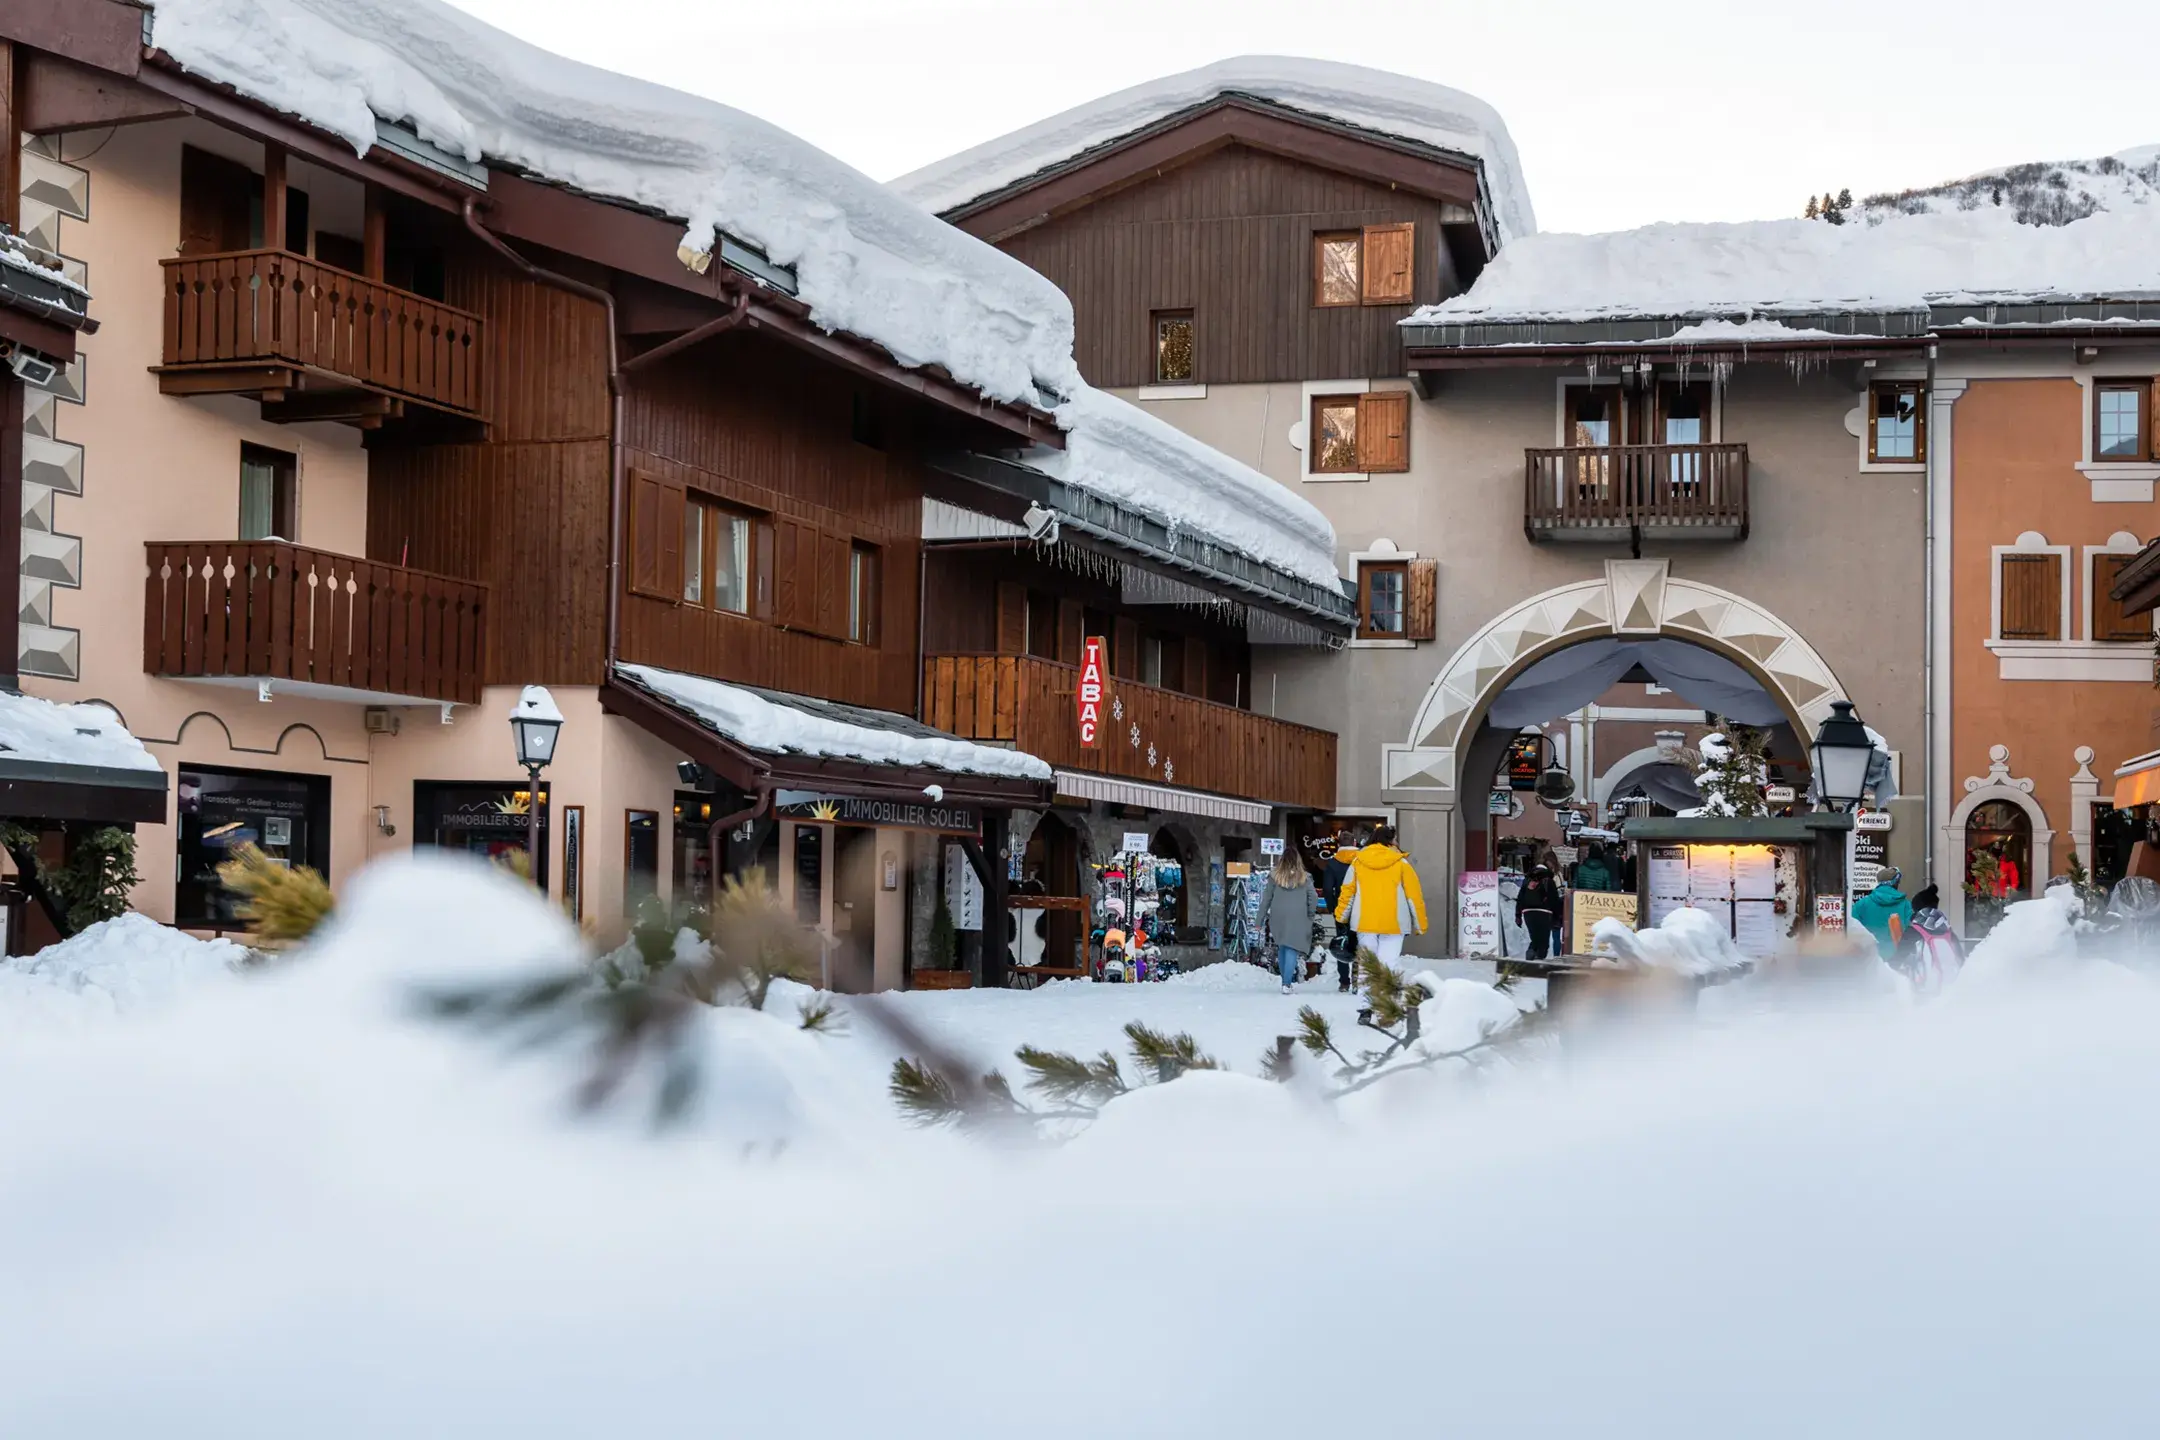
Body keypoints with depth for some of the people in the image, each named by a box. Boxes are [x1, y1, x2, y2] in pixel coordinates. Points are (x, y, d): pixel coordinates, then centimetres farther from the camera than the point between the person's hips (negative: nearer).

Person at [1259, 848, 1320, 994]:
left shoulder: (1275, 877, 2)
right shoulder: (1304, 878, 0)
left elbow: (1266, 899, 4)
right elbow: (1314, 898, -4)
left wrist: (1261, 919, 10)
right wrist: (1310, 915, 10)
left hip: (1278, 917, 2)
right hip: (1298, 919, -2)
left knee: (1282, 948, 16)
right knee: (1292, 949, -4)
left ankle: (1287, 980, 20)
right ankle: (1287, 983, -15)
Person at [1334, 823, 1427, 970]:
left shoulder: (1358, 861, 5)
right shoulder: (1401, 863, -3)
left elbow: (1348, 891, 8)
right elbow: (1413, 895, -1)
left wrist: (1341, 917, 18)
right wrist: (1420, 925, 7)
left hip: (1364, 923, 3)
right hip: (1393, 924, -3)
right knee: (1388, 964, -6)